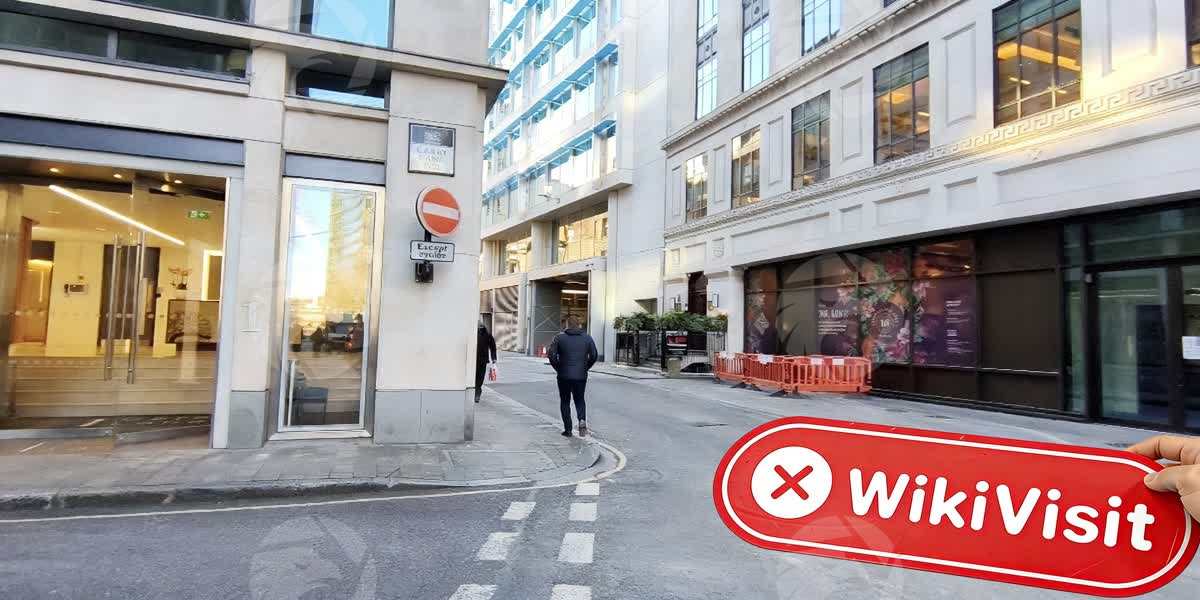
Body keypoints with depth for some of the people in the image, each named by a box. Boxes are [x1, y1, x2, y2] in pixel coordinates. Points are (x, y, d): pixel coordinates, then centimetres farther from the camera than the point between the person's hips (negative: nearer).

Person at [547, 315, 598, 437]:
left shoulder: (559, 337, -3)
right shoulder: (587, 338, 3)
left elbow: (551, 355, -9)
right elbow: (594, 356, -1)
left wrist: (558, 368, 3)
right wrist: (585, 368, 9)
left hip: (564, 375, -2)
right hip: (581, 376, 2)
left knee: (565, 402, 11)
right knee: (580, 400, 16)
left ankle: (568, 429, 10)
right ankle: (582, 420, -10)